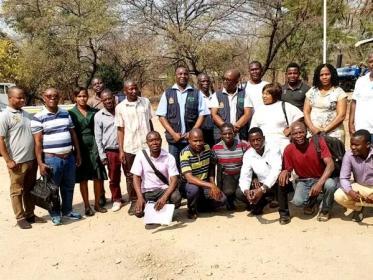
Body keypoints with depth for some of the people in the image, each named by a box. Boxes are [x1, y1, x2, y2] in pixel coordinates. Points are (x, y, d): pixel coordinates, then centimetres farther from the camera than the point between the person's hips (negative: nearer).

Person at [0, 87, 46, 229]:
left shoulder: (25, 114, 12)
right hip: (17, 162, -7)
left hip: (32, 160, 7)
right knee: (17, 191, 6)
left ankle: (30, 214, 27)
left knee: (30, 189, 15)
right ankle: (20, 218, 16)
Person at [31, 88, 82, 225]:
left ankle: (67, 210, 32)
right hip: (51, 159, -5)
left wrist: (78, 153, 12)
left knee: (69, 186, 15)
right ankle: (55, 214, 23)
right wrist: (40, 163, -14)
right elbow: (38, 142, -10)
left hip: (69, 157, 5)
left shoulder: (66, 114, 9)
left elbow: (73, 134, 14)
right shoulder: (38, 118, -7)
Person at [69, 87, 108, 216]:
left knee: (98, 176, 3)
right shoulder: (71, 113, 0)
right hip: (80, 147, -2)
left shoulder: (94, 111, 7)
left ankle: (97, 204, 19)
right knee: (83, 178, 5)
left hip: (94, 145, 2)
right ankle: (87, 206, 17)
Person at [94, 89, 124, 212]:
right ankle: (116, 200, 25)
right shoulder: (98, 116, 0)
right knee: (113, 178, 9)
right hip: (111, 151, -1)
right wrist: (102, 155, -3)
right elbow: (98, 137, 1)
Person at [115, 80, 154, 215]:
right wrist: (121, 150, -4)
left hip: (146, 145, 1)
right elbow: (120, 129, 0)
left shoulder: (146, 102, 3)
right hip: (129, 148, -1)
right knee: (131, 176, 8)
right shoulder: (120, 107, -2)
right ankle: (134, 202, 22)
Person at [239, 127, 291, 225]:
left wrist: (262, 190, -45)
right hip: (262, 186, 4)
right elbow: (244, 176, -15)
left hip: (278, 184, -4)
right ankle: (260, 203, 14)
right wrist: (246, 191, -37)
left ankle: (284, 212, -20)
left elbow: (276, 171, -34)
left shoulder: (273, 148, -20)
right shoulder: (248, 155, -8)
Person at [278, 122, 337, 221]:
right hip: (304, 181, 1)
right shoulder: (289, 150, -12)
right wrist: (285, 172, -27)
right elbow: (288, 170, -1)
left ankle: (325, 210, -2)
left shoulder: (318, 141, -18)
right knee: (297, 201, -27)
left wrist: (319, 183, -37)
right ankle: (311, 200, 14)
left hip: (322, 178, -1)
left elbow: (330, 164, -24)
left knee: (330, 185, -36)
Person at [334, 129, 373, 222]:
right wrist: (351, 192, -36)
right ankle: (358, 208, 9)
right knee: (338, 196, -23)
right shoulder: (349, 155, -17)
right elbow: (344, 178, -15)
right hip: (360, 187, 2)